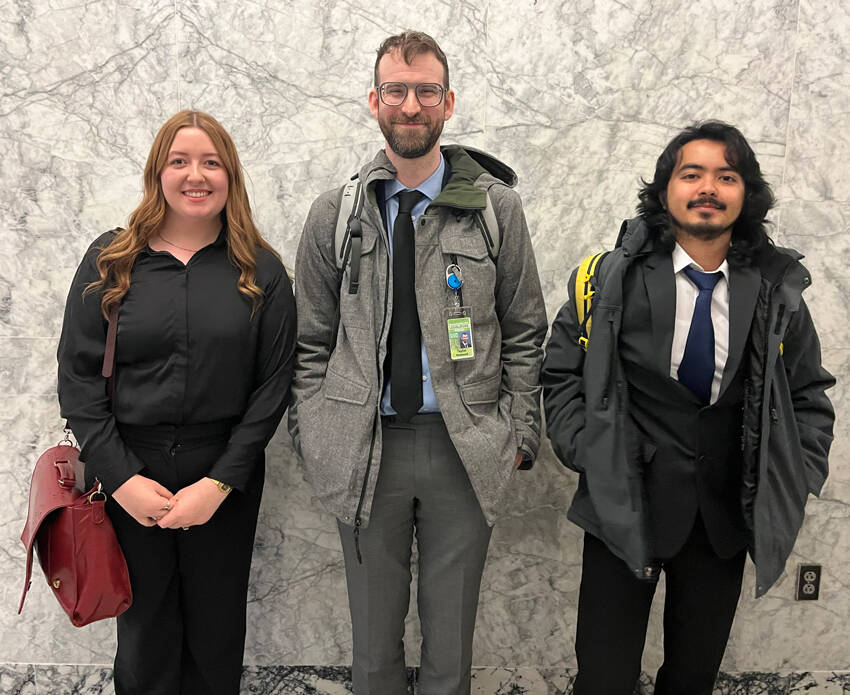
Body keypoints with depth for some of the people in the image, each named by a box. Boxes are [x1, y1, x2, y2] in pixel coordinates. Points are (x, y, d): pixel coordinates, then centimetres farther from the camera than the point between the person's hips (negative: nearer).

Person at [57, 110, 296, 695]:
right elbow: (77, 378, -2)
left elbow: (273, 385, -3)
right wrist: (122, 478, -10)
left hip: (226, 478, 0)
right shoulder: (110, 261, 1)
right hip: (128, 476, 1)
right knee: (144, 632, 13)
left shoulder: (262, 271, 0)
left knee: (217, 632, 13)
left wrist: (221, 482, -11)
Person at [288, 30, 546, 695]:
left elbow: (525, 334, 4)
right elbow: (312, 341, 7)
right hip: (364, 448, 1)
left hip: (466, 451, 0)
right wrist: (311, 440, 2)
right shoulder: (334, 214, 3)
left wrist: (519, 435, -1)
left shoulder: (497, 206, 1)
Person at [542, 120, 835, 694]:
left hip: (727, 517, 3)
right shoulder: (615, 279, -6)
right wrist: (587, 455, -9)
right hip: (625, 510, -2)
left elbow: (810, 393, 12)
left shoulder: (776, 292, 1)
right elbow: (561, 372, 0)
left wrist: (796, 483, 3)